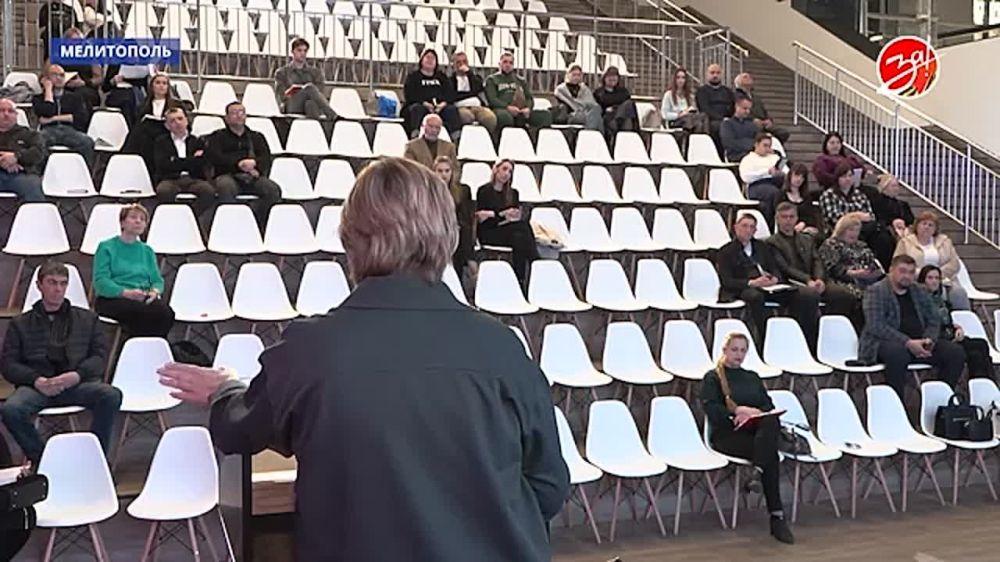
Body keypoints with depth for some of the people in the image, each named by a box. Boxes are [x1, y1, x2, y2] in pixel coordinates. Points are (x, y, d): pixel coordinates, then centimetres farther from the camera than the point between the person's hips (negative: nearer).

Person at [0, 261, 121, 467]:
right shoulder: (20, 324, 22)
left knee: (111, 395, -32)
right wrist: (36, 380, -9)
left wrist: (77, 375, -9)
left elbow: (100, 356, 12)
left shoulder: (87, 319, 23)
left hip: (78, 383, 0)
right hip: (36, 385, 0)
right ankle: (41, 459, -10)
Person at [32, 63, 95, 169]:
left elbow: (83, 117, 7)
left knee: (87, 142, -36)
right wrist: (48, 89, 11)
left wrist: (55, 118, 0)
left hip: (70, 130, 1)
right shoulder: (38, 98, 21)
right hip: (49, 131, -1)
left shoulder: (74, 98, 25)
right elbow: (47, 113, -2)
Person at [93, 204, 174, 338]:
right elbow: (100, 281, -3)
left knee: (166, 311, -32)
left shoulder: (147, 250, 23)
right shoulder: (106, 247, 9)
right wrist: (126, 292, -20)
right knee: (142, 311, -37)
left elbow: (157, 280, 17)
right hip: (112, 299, -4)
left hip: (144, 299, 4)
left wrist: (155, 291, -8)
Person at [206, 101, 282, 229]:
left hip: (253, 176, 2)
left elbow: (266, 157, 11)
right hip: (228, 175, -2)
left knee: (274, 190, -29)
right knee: (226, 187, -40)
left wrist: (255, 164, -14)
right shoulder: (218, 137, 20)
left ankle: (256, 225, -24)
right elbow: (214, 157, 0)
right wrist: (239, 164, -14)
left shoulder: (257, 137, 28)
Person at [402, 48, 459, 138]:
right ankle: (415, 135, -54)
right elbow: (409, 95, 0)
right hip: (420, 105, -2)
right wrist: (424, 103, -16)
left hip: (440, 107, 2)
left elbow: (450, 94, 13)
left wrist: (443, 103, -10)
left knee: (452, 109, -26)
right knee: (417, 108, -35)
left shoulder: (442, 76, 27)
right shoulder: (413, 76, 16)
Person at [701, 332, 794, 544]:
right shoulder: (713, 378, 8)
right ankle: (777, 517, -31)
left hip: (757, 430, 4)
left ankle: (757, 471, -42)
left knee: (772, 422, -34)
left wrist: (754, 413, -11)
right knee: (771, 456, -31)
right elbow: (710, 409, -7)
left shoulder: (752, 377, 25)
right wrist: (737, 411, -18)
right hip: (727, 435, -4)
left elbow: (770, 406, 12)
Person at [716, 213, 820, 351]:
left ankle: (808, 343, -18)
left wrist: (775, 279, -6)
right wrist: (752, 282, -18)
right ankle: (765, 339, -41)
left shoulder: (763, 247, 27)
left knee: (810, 296, -20)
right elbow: (727, 281, -2)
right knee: (755, 296, -44)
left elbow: (775, 269, 20)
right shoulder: (726, 252, 11)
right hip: (743, 289, -4)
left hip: (770, 287, 4)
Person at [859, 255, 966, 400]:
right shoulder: (876, 292, -4)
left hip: (918, 342, 7)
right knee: (897, 353, -40)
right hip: (884, 342, -6)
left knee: (956, 352, -12)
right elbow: (876, 326, -15)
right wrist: (907, 343, -23)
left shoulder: (920, 292, 18)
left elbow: (934, 321, 19)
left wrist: (929, 339, -6)